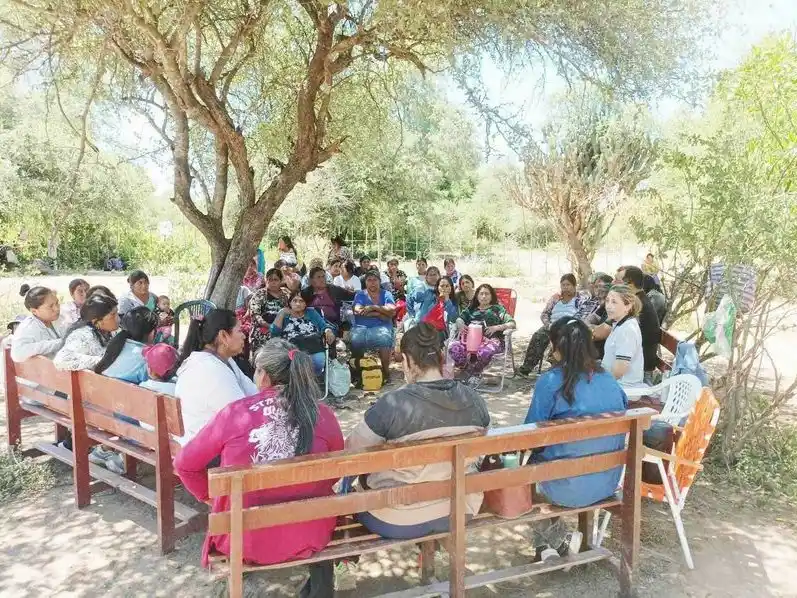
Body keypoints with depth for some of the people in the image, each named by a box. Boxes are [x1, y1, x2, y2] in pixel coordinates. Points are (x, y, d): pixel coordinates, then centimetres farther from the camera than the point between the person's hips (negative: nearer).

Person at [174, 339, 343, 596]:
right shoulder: (322, 415, -10)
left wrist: (212, 497, 13)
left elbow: (184, 465, -1)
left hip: (244, 540, 0)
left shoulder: (234, 413, -13)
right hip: (308, 536, 0)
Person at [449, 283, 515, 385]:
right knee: (453, 347, -29)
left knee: (484, 351, -41)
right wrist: (460, 324, -7)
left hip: (491, 339, -3)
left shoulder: (497, 309, 18)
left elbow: (512, 324, 6)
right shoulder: (471, 309, 28)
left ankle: (475, 373, -10)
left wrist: (497, 327, -10)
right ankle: (470, 372, -12)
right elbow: (459, 319, 17)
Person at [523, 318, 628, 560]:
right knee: (540, 460, 29)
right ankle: (548, 544, 26)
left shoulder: (551, 381, -14)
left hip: (568, 487, -6)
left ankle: (560, 540, 21)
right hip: (608, 482, 6)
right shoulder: (609, 379, 2)